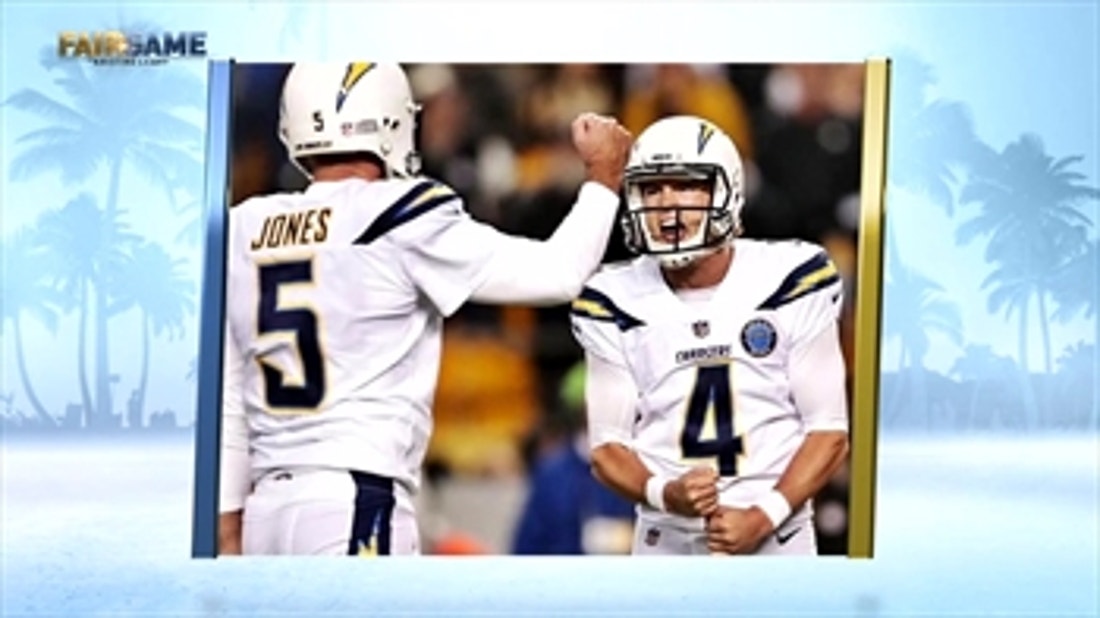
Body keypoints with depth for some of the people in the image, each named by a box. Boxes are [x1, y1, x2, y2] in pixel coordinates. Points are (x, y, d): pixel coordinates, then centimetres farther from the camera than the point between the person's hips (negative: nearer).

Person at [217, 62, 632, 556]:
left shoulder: (244, 231, 10)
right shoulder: (399, 221, -7)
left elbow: (228, 405, 13)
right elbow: (556, 274, -5)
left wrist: (229, 525, 20)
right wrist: (603, 176, 10)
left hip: (269, 507, 7)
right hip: (355, 507, -7)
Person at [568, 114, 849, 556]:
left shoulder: (790, 282, -8)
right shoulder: (614, 304, -3)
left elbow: (829, 431, -5)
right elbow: (607, 444, 0)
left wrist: (763, 516, -17)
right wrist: (665, 494, -21)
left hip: (775, 533, -1)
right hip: (665, 539, 2)